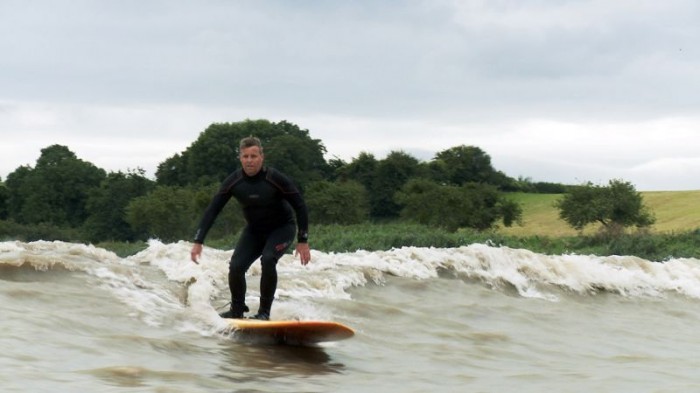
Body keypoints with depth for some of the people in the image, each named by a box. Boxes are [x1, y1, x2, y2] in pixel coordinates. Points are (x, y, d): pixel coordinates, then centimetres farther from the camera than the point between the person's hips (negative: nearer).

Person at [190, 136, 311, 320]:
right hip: (253, 230, 4)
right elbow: (212, 211, -12)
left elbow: (300, 207, -17)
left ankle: (264, 311, -16)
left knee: (267, 260, -30)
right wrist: (198, 241, -18)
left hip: (282, 228, -4)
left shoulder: (275, 179, -26)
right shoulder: (234, 181, -16)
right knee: (236, 266, -13)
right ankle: (237, 310, 12)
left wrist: (303, 241, -18)